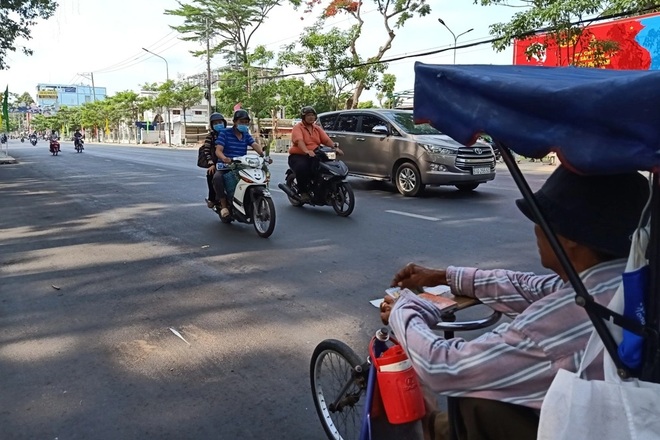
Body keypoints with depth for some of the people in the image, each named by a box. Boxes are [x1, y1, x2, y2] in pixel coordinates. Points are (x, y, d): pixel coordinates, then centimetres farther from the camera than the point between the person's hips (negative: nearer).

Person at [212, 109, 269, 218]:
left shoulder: (246, 135, 12)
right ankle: (223, 204, -18)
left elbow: (255, 145, -6)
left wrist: (263, 154, -28)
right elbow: (218, 150, -13)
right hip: (225, 166, -4)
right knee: (217, 178, -35)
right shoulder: (224, 133, -2)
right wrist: (224, 158, -37)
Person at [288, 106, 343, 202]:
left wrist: (335, 147, -14)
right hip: (298, 156, -5)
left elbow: (326, 140, 6)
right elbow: (299, 141, -21)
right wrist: (307, 151, -40)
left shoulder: (317, 128, 19)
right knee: (302, 167, -37)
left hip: (314, 156, 5)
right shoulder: (298, 127, -1)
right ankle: (303, 192, -21)